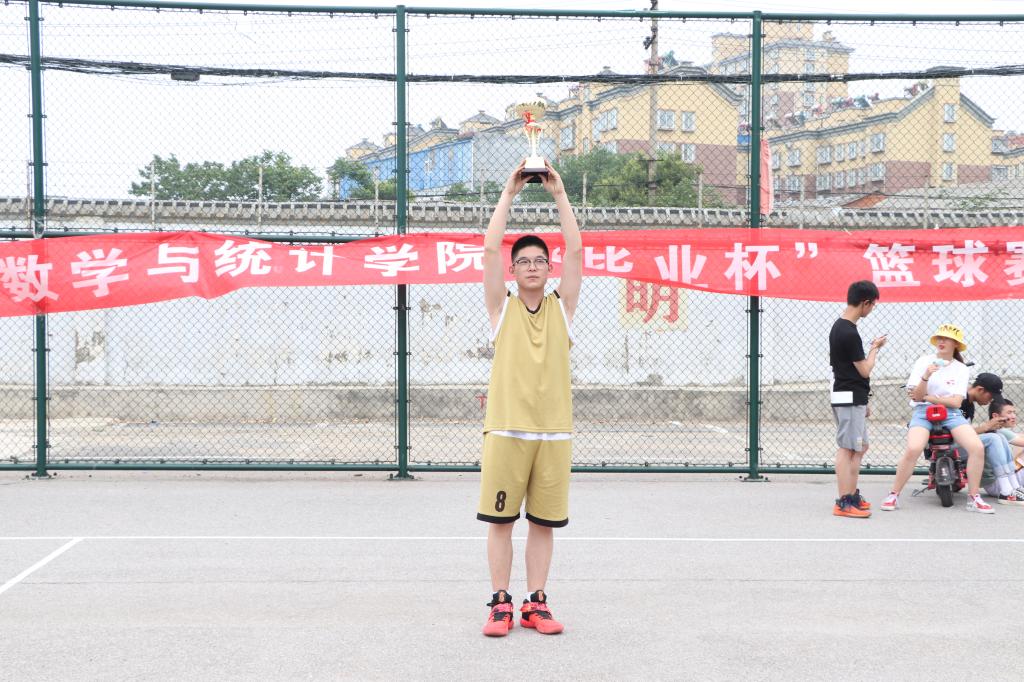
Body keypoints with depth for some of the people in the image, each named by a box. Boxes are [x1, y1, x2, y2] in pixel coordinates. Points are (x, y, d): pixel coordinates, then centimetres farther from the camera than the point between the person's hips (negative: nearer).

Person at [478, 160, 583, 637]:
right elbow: (490, 248, -3)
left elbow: (575, 250, 2)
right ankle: (500, 603, 9)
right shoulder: (502, 308, 6)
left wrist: (559, 194, 0)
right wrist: (509, 193, -2)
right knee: (500, 520, 0)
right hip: (506, 429, -1)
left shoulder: (562, 307, 10)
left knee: (544, 522, 6)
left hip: (554, 431, 2)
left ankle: (535, 603, 14)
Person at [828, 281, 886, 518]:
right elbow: (864, 370, -14)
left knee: (860, 447, 16)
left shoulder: (838, 327, 12)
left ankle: (852, 496, 22)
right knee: (847, 449, -7)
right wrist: (875, 347, 3)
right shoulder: (849, 333, -20)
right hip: (850, 398, -10)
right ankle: (843, 503, -5)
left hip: (852, 399, 10)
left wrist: (863, 401, 22)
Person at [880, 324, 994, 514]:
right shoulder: (924, 362, 4)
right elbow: (916, 397, -2)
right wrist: (926, 376, -18)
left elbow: (956, 402, -3)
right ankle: (893, 496, -14)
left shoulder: (961, 369, 7)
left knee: (978, 448, -20)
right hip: (923, 412, -2)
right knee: (913, 449, -29)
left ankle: (974, 498, -5)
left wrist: (928, 397, -9)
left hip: (951, 413, 2)